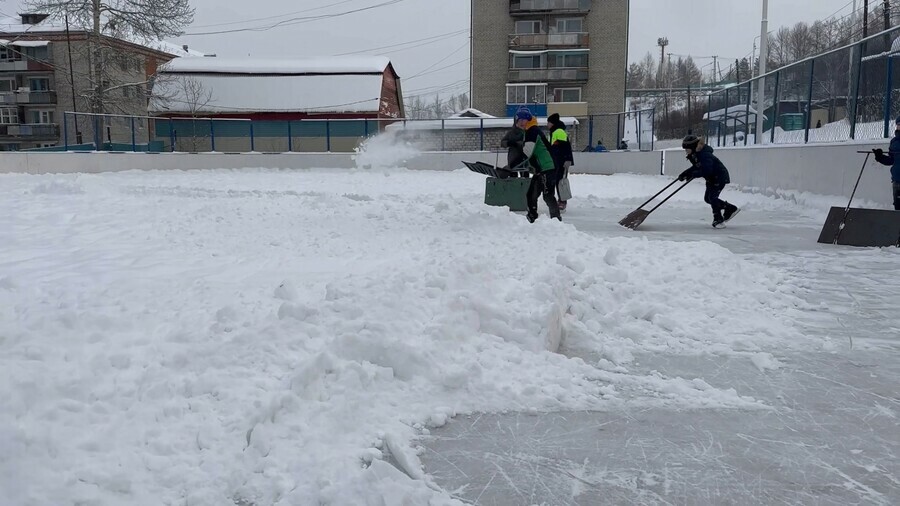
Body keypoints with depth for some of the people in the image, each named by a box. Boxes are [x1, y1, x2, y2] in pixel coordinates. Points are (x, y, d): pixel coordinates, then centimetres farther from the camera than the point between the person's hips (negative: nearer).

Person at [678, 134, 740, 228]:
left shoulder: (705, 155, -30)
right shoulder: (695, 155, 0)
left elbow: (706, 171, -38)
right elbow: (696, 167, 13)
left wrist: (692, 175, -38)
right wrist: (685, 173, 2)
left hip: (720, 177, -10)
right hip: (711, 178, 10)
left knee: (712, 197, -15)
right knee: (707, 198, 10)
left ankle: (718, 219, -4)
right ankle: (731, 208, 22)